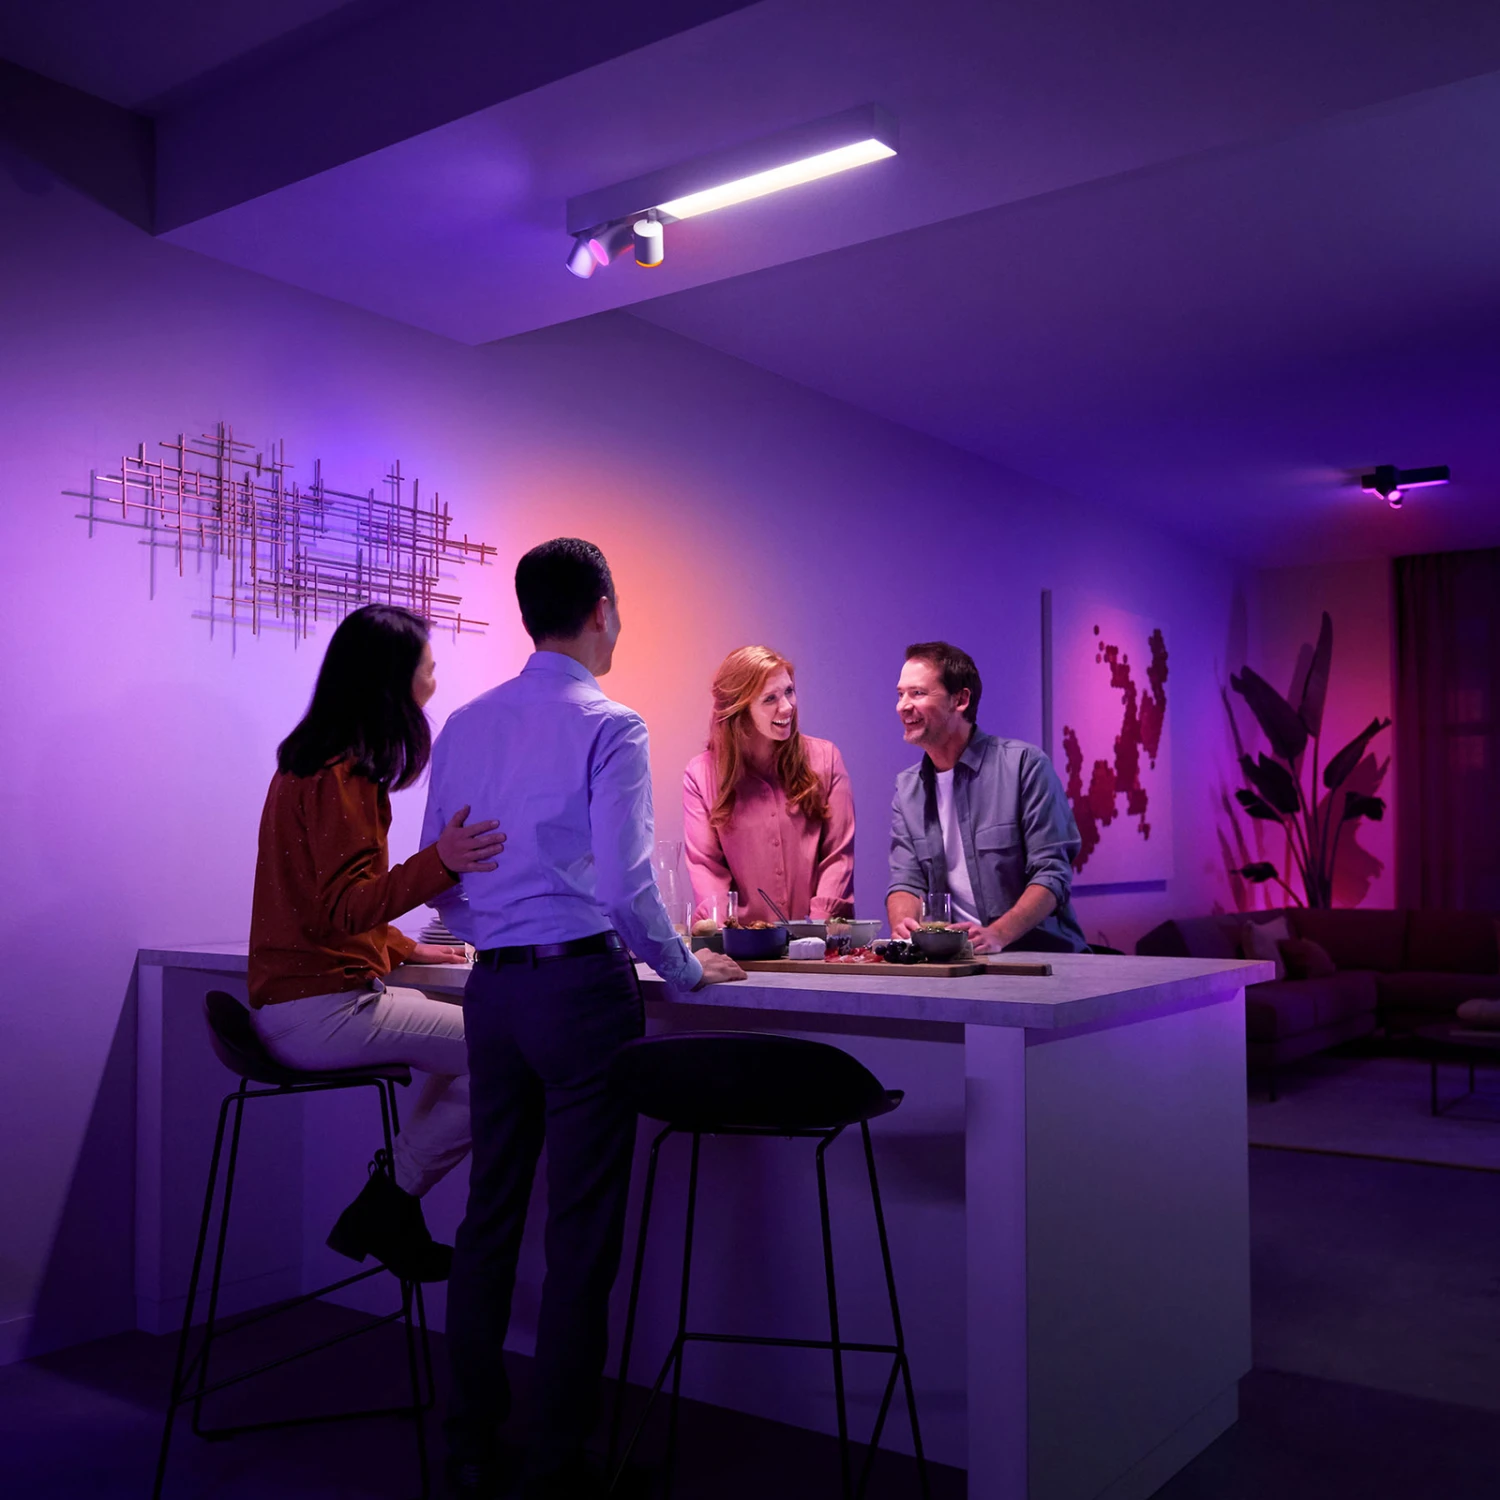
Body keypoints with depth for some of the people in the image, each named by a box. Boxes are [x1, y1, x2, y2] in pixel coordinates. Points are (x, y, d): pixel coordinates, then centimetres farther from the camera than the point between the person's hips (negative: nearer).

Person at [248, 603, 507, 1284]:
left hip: (292, 1001, 10)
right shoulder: (341, 778, -16)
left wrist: (408, 949, 22)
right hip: (324, 1009, -10)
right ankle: (388, 1205, -1)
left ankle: (387, 1209, 9)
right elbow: (347, 907, -25)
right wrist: (439, 863, -38)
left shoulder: (310, 764, 16)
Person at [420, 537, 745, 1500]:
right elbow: (627, 885, -14)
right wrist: (687, 970, 0)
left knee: (490, 1217, 13)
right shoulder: (610, 726, -9)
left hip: (492, 986, 7)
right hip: (582, 985, -6)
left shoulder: (467, 724, 10)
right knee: (582, 1232, 2)